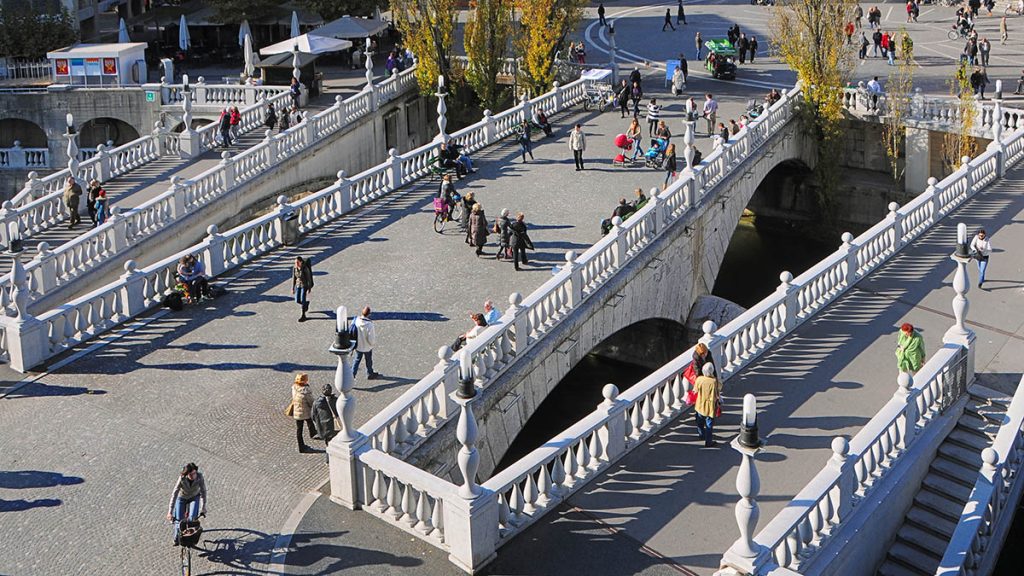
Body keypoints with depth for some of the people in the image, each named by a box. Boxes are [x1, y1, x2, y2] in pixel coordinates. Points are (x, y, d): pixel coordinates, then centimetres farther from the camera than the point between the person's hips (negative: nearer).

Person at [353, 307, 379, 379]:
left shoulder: (356, 321, -20)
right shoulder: (369, 325, -33)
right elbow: (371, 339, -26)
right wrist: (373, 343, -2)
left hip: (358, 346, 3)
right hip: (367, 347, -3)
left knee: (357, 359, 24)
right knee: (369, 361, 21)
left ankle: (353, 373, 29)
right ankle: (370, 374, 40)